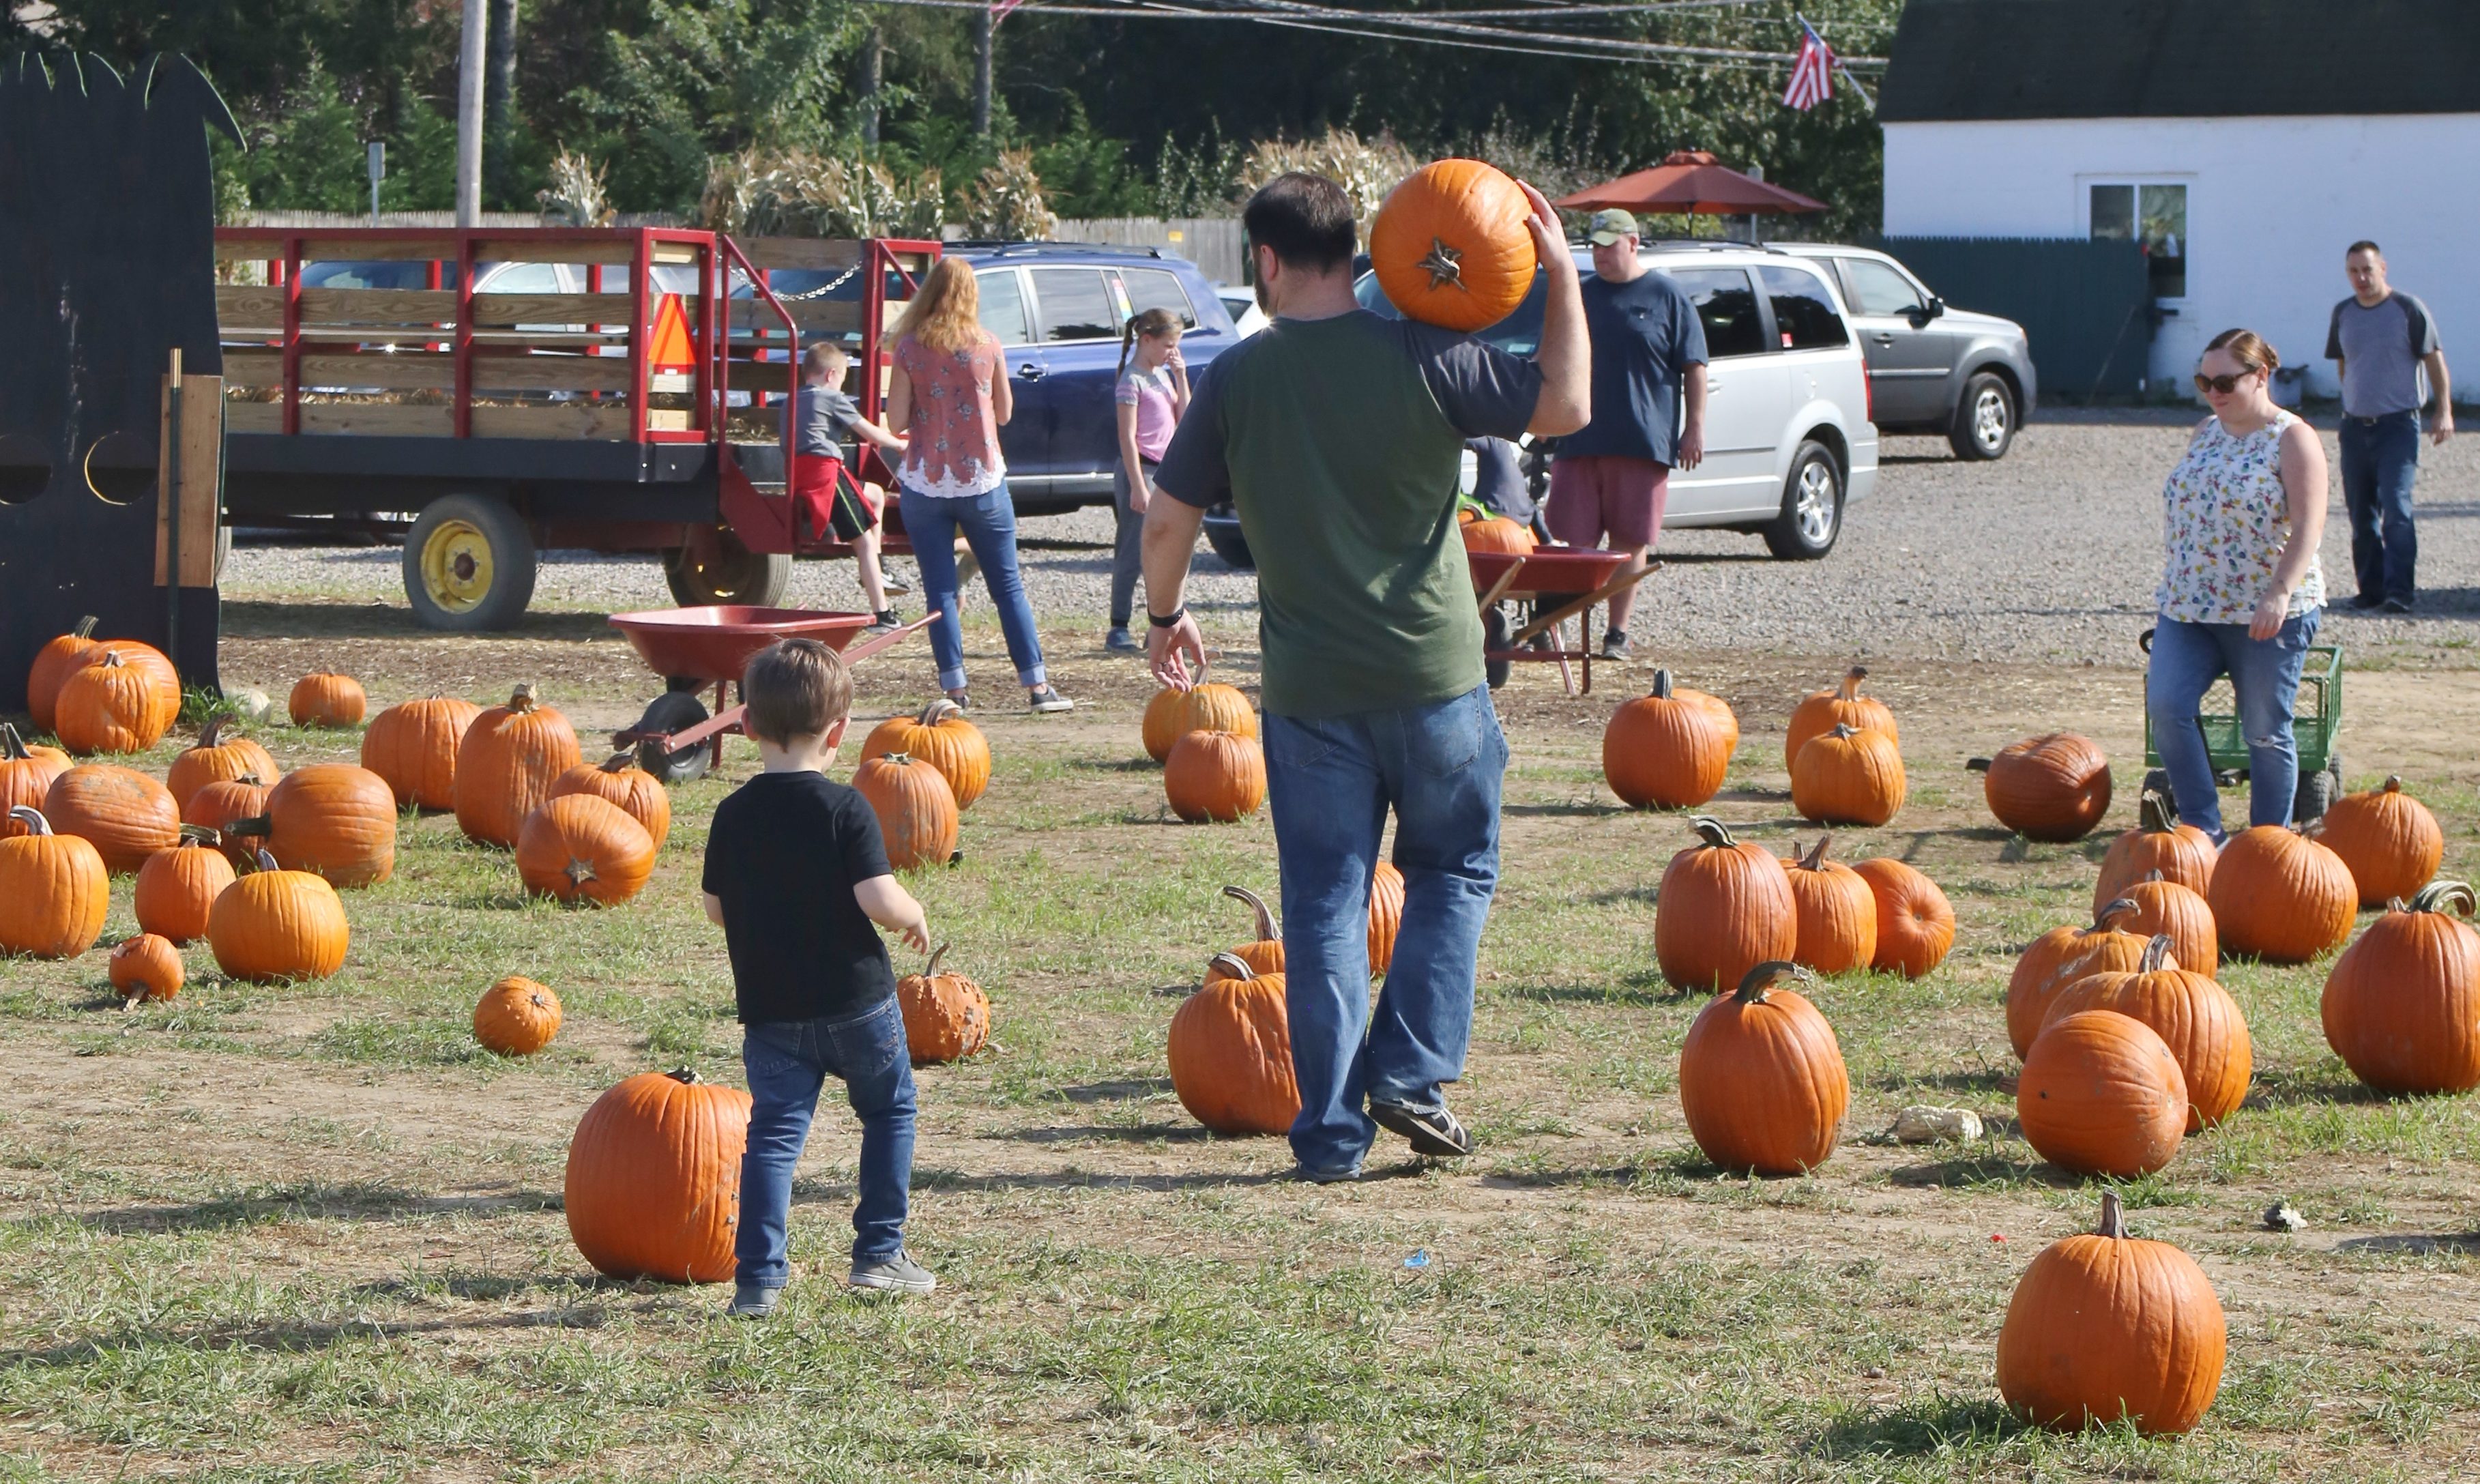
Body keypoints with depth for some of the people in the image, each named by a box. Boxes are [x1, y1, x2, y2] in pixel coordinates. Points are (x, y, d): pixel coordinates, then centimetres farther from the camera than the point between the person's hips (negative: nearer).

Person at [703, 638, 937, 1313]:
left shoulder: (733, 815, -2)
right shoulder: (845, 809, -14)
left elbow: (716, 909, 6)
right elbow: (879, 901, -21)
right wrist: (916, 917, 1)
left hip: (769, 1008, 2)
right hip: (856, 1000, -2)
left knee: (773, 1131, 4)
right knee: (889, 1112, 18)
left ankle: (758, 1275, -6)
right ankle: (879, 1252, 18)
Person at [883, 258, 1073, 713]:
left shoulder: (910, 348, -6)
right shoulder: (987, 346, -3)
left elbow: (897, 421, -6)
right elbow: (1003, 413, 6)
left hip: (925, 484, -1)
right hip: (983, 481, 1)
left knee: (940, 591, 4)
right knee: (1009, 586, 7)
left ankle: (955, 688, -1)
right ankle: (1037, 686, 5)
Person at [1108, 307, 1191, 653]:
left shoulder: (1163, 375, 15)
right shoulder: (1132, 380, -11)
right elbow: (1127, 436, -15)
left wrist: (1180, 377, 3)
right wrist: (1137, 486, -20)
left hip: (1165, 469, 8)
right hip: (1140, 469, -8)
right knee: (1135, 553, -7)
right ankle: (1118, 629, -4)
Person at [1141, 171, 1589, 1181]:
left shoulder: (1236, 380, -4)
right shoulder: (1421, 358, -8)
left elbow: (1168, 521, 0)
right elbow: (1565, 405, -2)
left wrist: (1164, 613, 19)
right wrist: (1560, 272, 5)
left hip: (1309, 689, 1)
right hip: (1433, 677, -1)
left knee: (1323, 904, 8)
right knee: (1454, 869, 18)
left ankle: (1330, 1133, 7)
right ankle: (1409, 1073, 4)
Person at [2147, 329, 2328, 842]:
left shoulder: (2291, 439, -6)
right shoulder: (2206, 434, 13)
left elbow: (2308, 525, -15)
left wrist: (2280, 593, -27)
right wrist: (2174, 586, 17)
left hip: (2265, 616, -5)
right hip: (2187, 608, 5)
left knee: (2266, 733, 2)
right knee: (2166, 706, -15)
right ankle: (2203, 831, -8)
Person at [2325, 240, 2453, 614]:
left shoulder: (2408, 309, -6)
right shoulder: (2343, 314, 10)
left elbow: (2435, 360, -5)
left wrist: (2444, 411, -12)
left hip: (2398, 425, -6)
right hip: (2355, 425, 6)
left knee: (2397, 508, -15)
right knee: (2361, 513, 7)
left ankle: (2400, 590, -18)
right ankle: (2371, 588, 15)